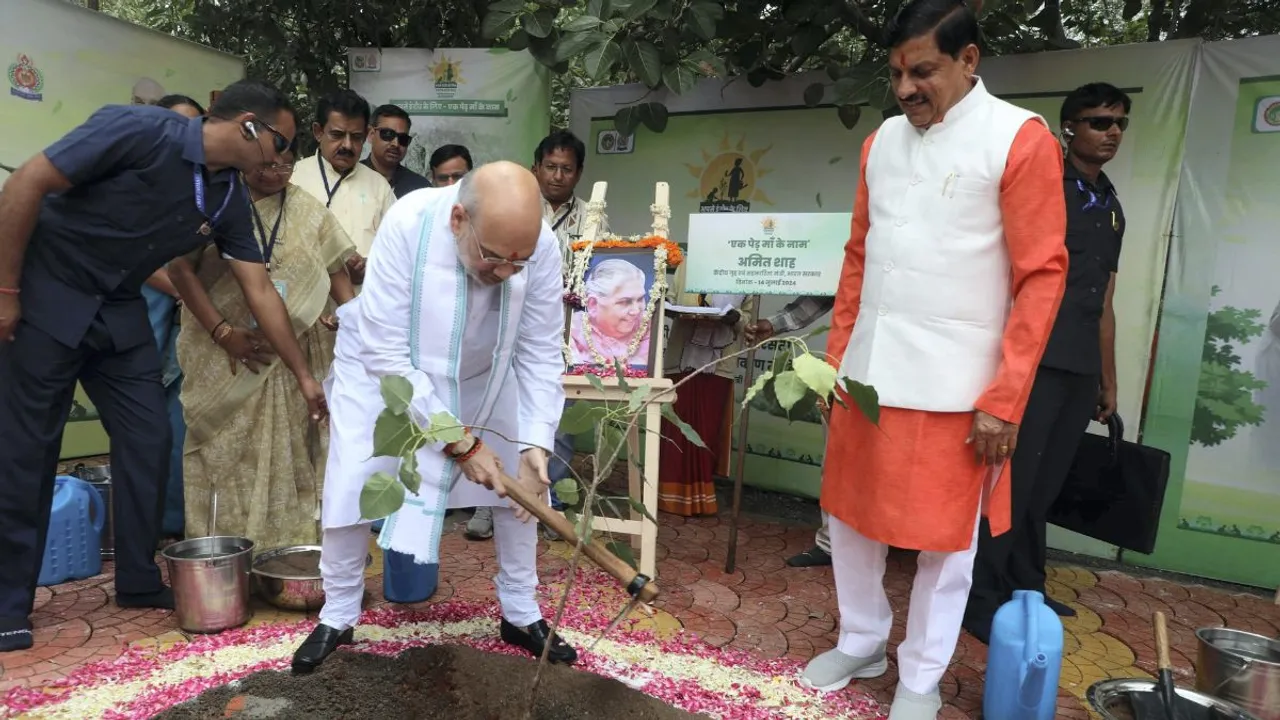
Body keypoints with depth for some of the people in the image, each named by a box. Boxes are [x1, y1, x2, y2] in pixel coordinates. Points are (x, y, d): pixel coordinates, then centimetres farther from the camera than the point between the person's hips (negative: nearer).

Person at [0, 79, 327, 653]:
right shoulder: (139, 130, -22)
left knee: (148, 442, 3)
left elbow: (260, 290, 1)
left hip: (119, 312, 6)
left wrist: (304, 377, 2)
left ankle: (139, 582, 18)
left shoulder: (228, 201, -2)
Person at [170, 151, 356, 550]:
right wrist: (223, 331, -16)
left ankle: (288, 550, 16)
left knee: (289, 454, 7)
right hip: (225, 358, -2)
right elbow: (180, 266, -7)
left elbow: (337, 273, 8)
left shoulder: (309, 211, 9)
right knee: (228, 454, 3)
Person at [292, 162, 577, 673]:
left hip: (482, 376, 3)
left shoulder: (542, 247, -30)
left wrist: (535, 443, -32)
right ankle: (337, 616, 16)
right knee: (351, 486, -10)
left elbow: (540, 355, -21)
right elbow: (388, 355, -35)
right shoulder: (407, 225, -38)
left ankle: (521, 615, 18)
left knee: (521, 480, 0)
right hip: (382, 364, -2)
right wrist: (460, 443, -35)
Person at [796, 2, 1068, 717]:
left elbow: (1042, 277, -9)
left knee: (943, 539, 8)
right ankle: (861, 643, 38)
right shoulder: (882, 141, 9)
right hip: (868, 374, 6)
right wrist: (836, 359, 12)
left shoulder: (1021, 139, -7)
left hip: (952, 385, -5)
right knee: (851, 517, 15)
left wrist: (1004, 398, -13)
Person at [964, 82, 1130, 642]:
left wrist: (1108, 380, 21)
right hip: (1034, 360, -7)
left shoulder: (1112, 208, 20)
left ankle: (1025, 590, 23)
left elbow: (1103, 303, 22)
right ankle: (982, 598, 2)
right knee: (1013, 480, -7)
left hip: (1081, 370, 7)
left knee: (1044, 485, 12)